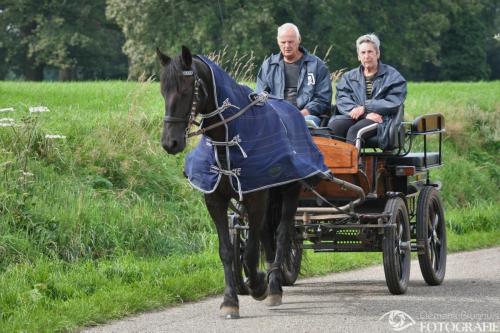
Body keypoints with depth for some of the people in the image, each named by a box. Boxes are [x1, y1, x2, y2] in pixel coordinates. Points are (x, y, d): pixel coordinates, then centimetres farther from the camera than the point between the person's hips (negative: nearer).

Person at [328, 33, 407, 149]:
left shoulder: (392, 76, 12)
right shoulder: (348, 77, 21)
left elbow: (393, 103, -2)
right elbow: (342, 101, 4)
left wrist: (365, 108, -11)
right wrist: (367, 114, -13)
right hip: (354, 116, 3)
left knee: (355, 130, -35)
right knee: (334, 126, -30)